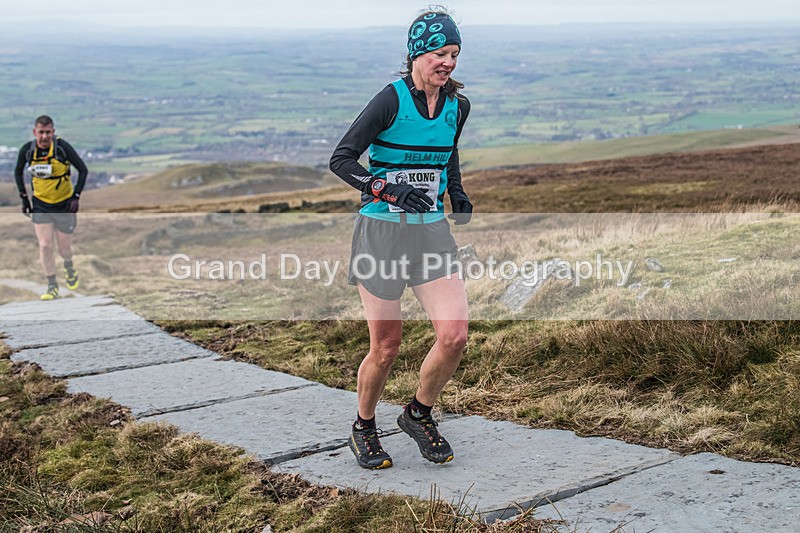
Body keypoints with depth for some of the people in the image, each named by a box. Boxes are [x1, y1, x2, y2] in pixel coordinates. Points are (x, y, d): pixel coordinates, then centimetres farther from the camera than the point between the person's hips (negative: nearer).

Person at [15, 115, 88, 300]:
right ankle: (52, 286, 6)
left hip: (64, 204, -1)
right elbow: (18, 172, 9)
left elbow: (83, 170, -9)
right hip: (40, 204, 2)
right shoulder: (27, 150, -10)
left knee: (64, 247, 6)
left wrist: (76, 196, -15)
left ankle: (69, 267, 41)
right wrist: (24, 197, 3)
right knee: (45, 245, -8)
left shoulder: (63, 147, -18)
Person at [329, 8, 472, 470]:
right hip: (382, 231, -5)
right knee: (386, 347, 1)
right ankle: (365, 428, 28)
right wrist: (392, 190, -25)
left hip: (432, 230, 5)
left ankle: (420, 414, 19)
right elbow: (341, 160, -13)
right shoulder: (391, 99, -13)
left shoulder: (457, 105, 6)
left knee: (455, 335, -8)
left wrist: (457, 191, 11)